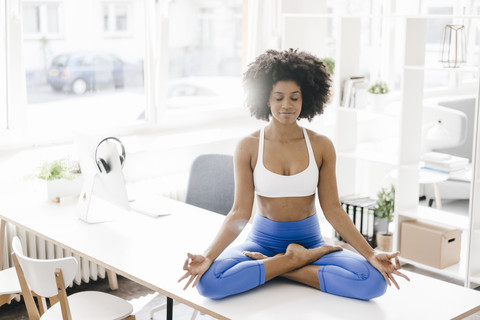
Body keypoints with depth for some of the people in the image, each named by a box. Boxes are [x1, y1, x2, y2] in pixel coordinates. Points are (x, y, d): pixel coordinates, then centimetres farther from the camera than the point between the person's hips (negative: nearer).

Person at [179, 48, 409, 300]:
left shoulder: (321, 146, -1)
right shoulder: (248, 147, -4)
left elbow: (332, 209, -2)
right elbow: (240, 213, -8)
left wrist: (371, 255, -13)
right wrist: (208, 257, -22)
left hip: (309, 239, 1)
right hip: (263, 240, -1)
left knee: (373, 281, -27)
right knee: (209, 281, -32)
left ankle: (282, 266, -13)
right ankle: (303, 259, -16)